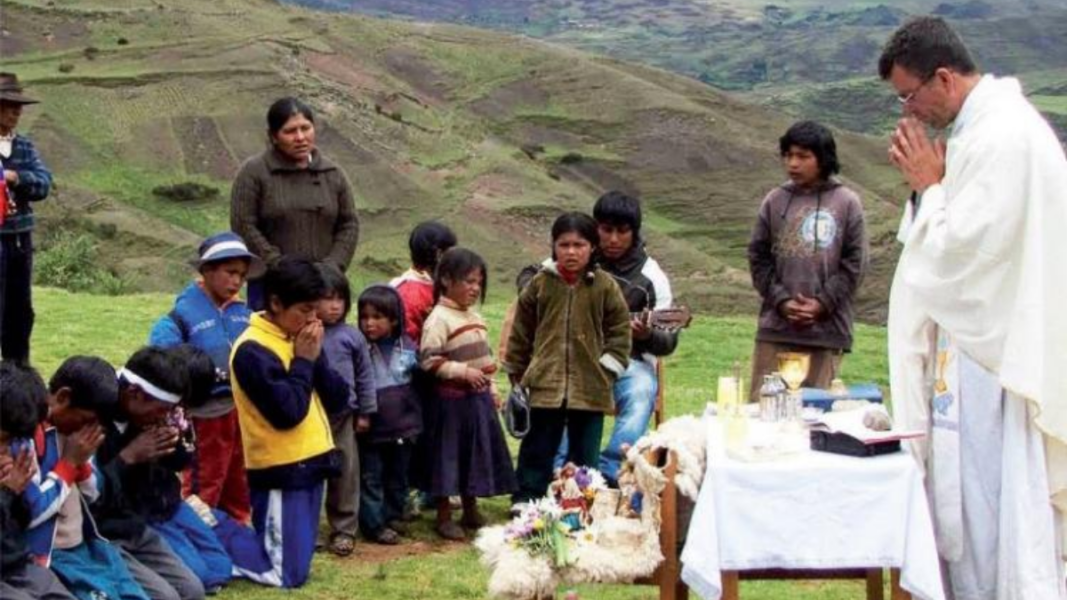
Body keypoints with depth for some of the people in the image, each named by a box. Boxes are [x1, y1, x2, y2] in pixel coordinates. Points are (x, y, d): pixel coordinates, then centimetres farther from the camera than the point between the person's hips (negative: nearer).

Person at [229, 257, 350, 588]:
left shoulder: (300, 339, 9)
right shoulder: (253, 350, -16)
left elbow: (339, 399, 7)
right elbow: (288, 412, -23)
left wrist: (315, 358, -7)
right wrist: (302, 361, -13)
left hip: (311, 463, 8)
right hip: (280, 472, -8)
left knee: (299, 566, 12)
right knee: (287, 574, -7)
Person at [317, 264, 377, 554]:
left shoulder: (351, 336, -1)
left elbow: (365, 375, 6)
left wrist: (365, 412, 6)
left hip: (343, 415, 2)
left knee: (345, 473, 8)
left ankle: (343, 530, 19)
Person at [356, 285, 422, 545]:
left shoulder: (407, 347, 0)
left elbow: (419, 382, 11)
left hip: (403, 427, 4)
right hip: (371, 429, -3)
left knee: (398, 476, 16)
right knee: (371, 478, 4)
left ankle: (394, 516, 30)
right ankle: (374, 523, 11)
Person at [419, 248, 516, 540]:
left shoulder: (474, 316, 12)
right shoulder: (439, 319, -15)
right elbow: (429, 359, -21)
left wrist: (492, 389, 18)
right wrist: (463, 372, -22)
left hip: (479, 398, 8)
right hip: (453, 399, -8)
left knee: (477, 454, 14)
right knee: (449, 455, 0)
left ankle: (471, 511, 28)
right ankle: (444, 517, 10)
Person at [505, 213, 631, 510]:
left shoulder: (605, 287, 0)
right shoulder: (540, 284, 2)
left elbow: (620, 330, 4)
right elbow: (521, 331, 10)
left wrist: (608, 367, -3)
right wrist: (516, 373, 12)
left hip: (590, 386, 0)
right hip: (544, 383, 0)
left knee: (585, 451, 8)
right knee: (537, 447, 8)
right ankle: (525, 500, 16)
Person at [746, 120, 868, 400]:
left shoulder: (846, 203, 1)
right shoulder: (774, 201, 7)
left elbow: (855, 262, 0)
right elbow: (758, 257, 7)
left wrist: (822, 303, -8)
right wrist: (781, 300, -5)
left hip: (827, 330, -2)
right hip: (775, 328, 2)